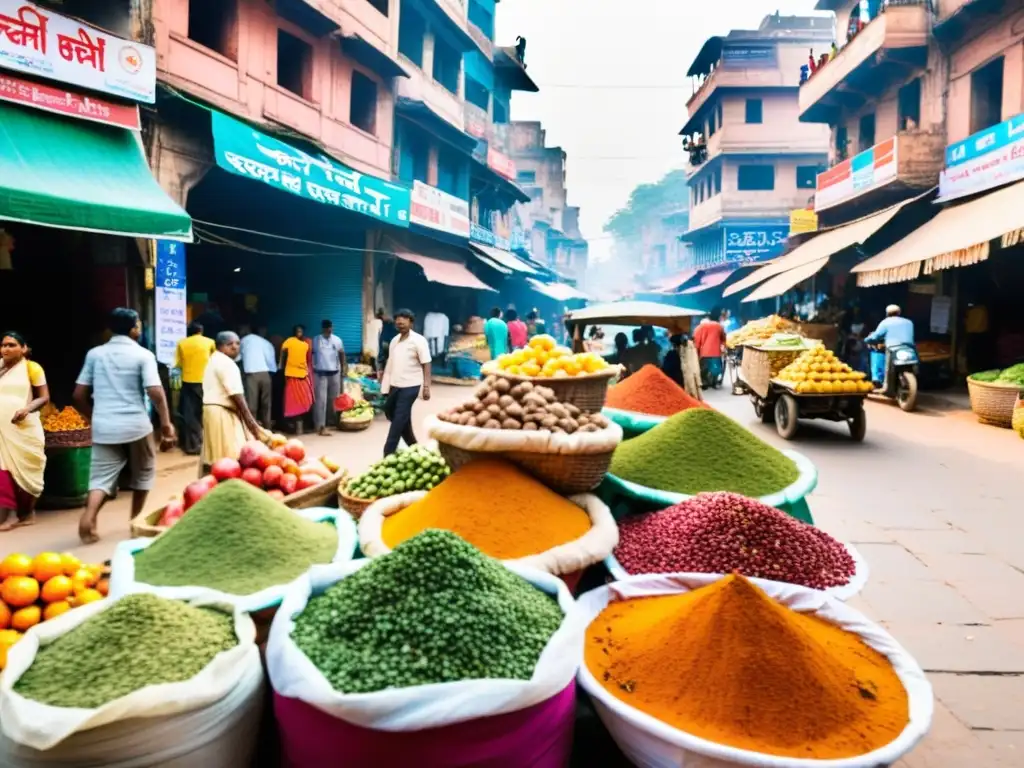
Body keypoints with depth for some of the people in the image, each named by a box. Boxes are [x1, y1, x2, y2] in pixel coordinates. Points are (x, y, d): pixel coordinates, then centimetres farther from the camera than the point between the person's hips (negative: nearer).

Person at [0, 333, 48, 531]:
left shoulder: (31, 367, -3)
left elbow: (44, 397, -3)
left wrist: (27, 409, -20)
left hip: (24, 428, -3)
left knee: (25, 470, 5)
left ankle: (28, 511, 20)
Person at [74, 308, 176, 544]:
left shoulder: (95, 354, 7)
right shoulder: (143, 355, -4)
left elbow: (79, 395, 8)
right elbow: (156, 393, -14)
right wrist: (167, 424, -9)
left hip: (104, 427, 3)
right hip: (136, 425, -3)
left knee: (102, 477, 6)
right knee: (142, 473, 17)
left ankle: (89, 516, -17)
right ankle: (135, 521, 24)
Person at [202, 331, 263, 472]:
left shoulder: (214, 360, 19)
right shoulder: (226, 363, -13)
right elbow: (236, 395, -20)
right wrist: (250, 419, -18)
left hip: (213, 410, 11)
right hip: (222, 413, -11)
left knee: (215, 458, 12)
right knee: (229, 457, -11)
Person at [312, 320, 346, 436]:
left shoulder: (337, 340, 5)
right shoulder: (316, 340, -2)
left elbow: (342, 355, 12)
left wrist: (344, 368, 5)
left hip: (334, 373, 3)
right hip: (320, 373, -3)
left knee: (333, 399, 11)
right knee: (321, 399, -8)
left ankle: (331, 420, 26)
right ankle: (320, 425, -11)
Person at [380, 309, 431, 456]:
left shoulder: (418, 340, -8)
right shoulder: (394, 341, 11)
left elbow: (426, 365, -9)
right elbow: (390, 364, 14)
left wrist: (426, 387, -16)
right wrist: (385, 387, 11)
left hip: (410, 386, -7)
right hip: (395, 386, 7)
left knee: (399, 420, -6)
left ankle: (389, 454, -2)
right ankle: (412, 445, 31)